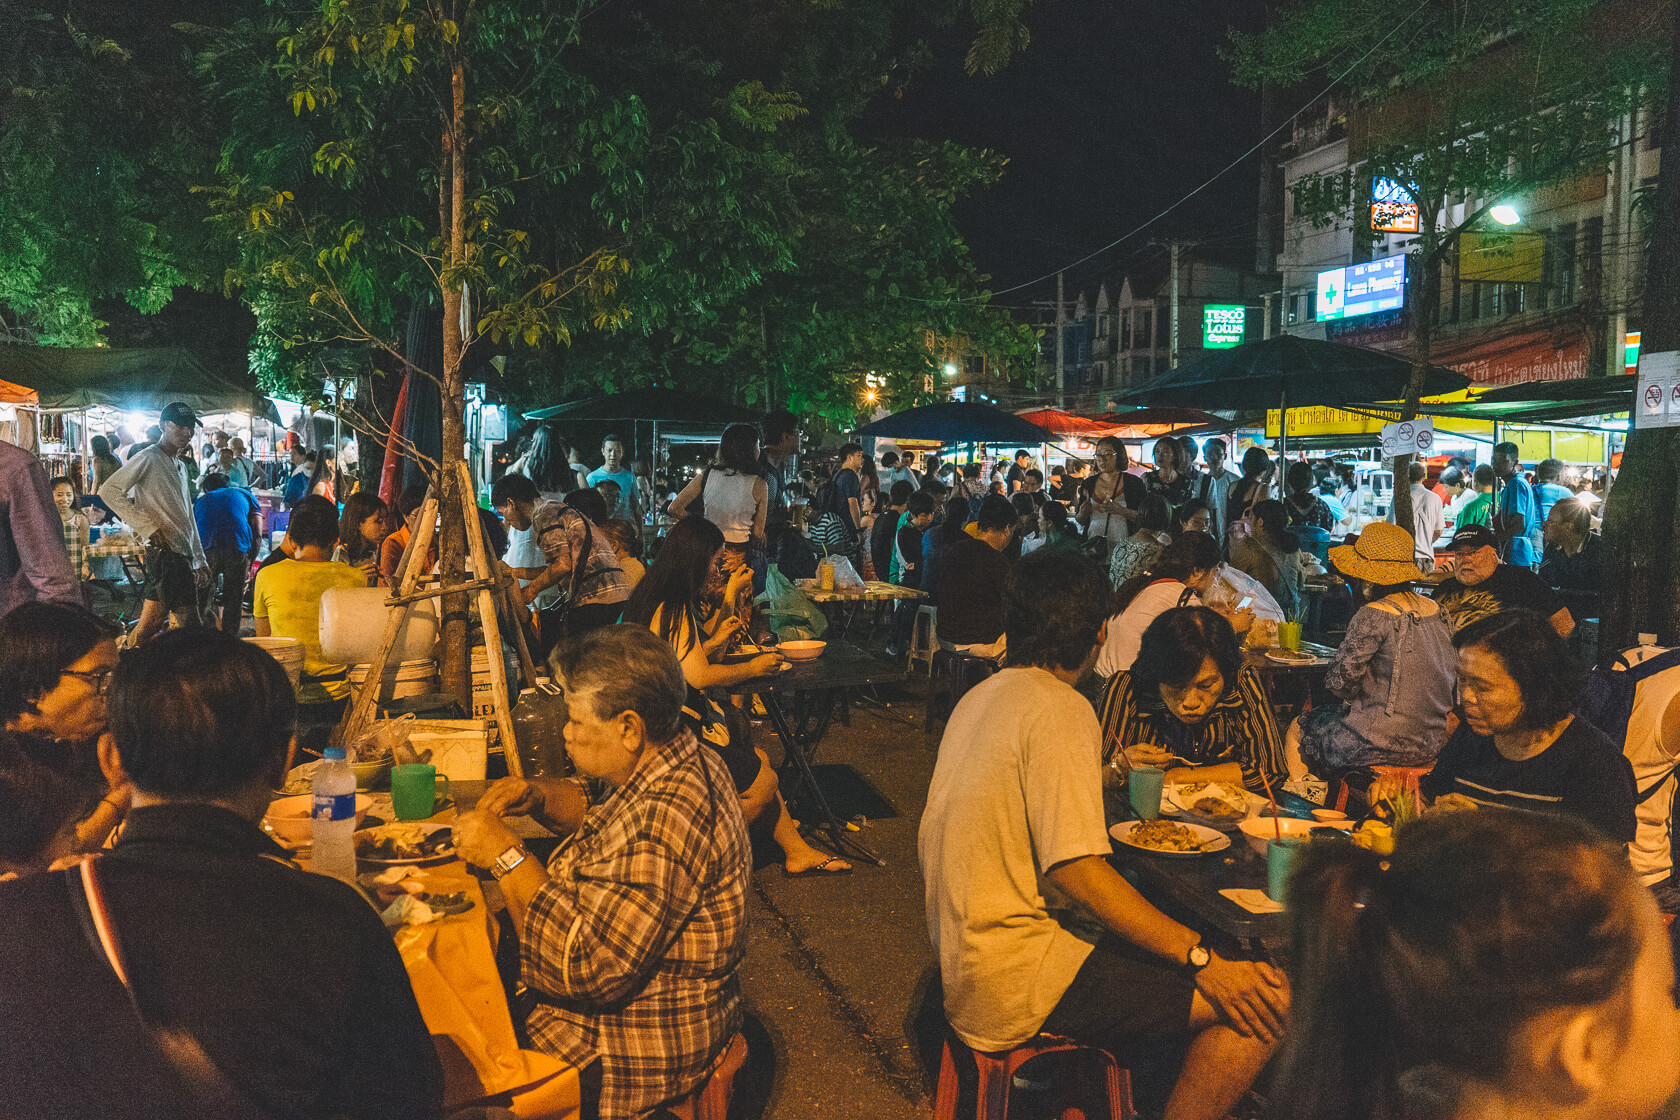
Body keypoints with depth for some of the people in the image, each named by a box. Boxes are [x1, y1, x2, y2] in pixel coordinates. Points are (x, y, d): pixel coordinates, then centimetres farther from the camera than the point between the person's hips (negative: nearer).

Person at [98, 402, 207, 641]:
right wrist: (148, 527, -17)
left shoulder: (180, 467, 23)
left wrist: (199, 558, 24)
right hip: (164, 552, -9)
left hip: (183, 554, 9)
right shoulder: (148, 458, -4)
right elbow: (109, 491, -15)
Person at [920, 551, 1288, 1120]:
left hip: (967, 957, 10)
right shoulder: (1060, 710, -17)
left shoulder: (981, 695, 12)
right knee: (1267, 999, -12)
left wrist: (1120, 774, 28)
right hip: (1016, 978, -10)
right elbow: (1078, 870, -23)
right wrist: (1201, 959, -19)